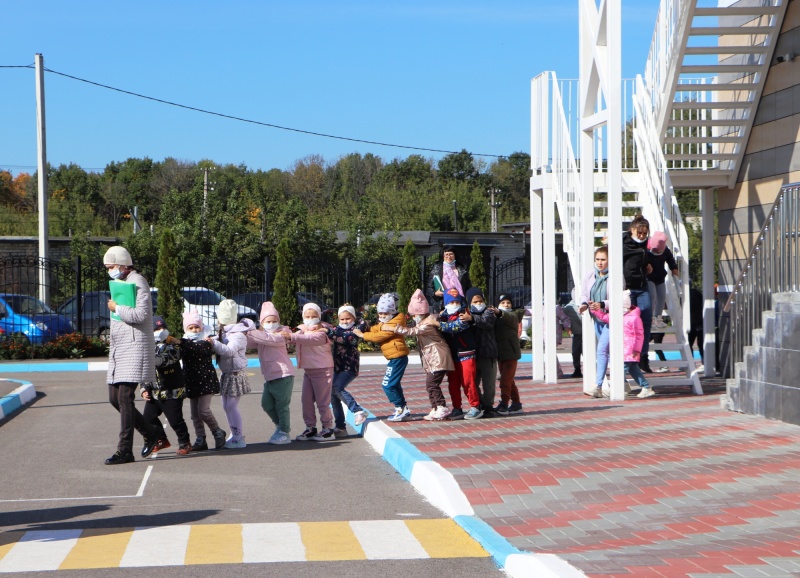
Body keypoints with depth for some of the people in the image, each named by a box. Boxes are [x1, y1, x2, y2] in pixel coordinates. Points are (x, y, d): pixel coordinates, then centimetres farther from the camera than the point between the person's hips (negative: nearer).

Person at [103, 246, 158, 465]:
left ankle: (124, 450, -12)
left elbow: (140, 315, -21)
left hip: (134, 348, -10)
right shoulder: (120, 283, 20)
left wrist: (116, 308, -10)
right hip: (118, 349, 10)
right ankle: (151, 435, 22)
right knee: (115, 398, 9)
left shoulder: (137, 282, -9)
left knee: (124, 397, -13)